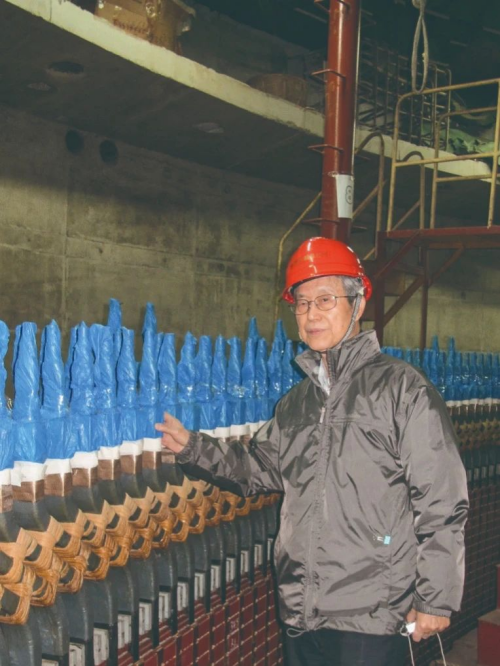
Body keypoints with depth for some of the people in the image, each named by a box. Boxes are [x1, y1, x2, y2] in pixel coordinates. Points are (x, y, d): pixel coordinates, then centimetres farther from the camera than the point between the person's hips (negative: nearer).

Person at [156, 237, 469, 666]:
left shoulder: (403, 388, -8)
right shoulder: (296, 402, 12)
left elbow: (442, 505, -10)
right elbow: (261, 469, 18)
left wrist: (436, 600, -10)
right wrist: (193, 448, 7)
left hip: (373, 617, -6)